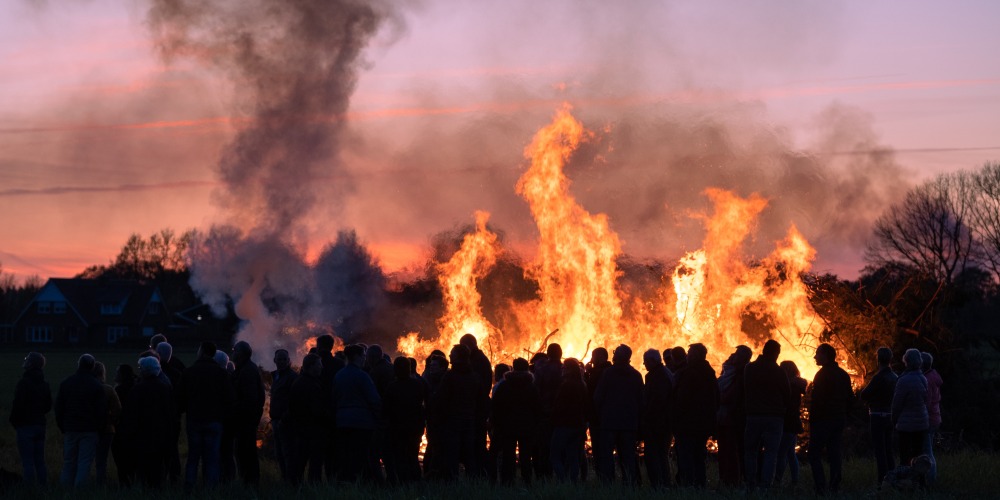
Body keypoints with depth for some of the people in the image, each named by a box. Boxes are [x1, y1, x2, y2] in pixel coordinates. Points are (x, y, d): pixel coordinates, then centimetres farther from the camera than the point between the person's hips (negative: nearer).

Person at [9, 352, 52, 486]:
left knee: (27, 461, -7)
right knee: (39, 461, 11)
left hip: (26, 425, -7)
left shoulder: (24, 383, -15)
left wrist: (14, 422, -1)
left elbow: (18, 405, -15)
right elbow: (48, 406, 16)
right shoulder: (44, 384, 9)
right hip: (40, 425, 7)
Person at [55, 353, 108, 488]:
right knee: (85, 462, -2)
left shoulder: (66, 383, 4)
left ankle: (66, 487, 8)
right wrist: (98, 427, 8)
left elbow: (58, 407, 7)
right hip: (89, 431, -3)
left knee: (69, 462, 10)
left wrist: (62, 427, 14)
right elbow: (102, 411, -5)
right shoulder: (97, 386, -5)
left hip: (70, 428, 3)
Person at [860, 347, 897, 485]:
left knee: (879, 449, -4)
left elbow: (863, 395, -14)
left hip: (877, 417, -7)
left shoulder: (879, 377, -18)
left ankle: (882, 480, -6)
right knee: (888, 449, 15)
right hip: (890, 415, 7)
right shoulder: (894, 377, 6)